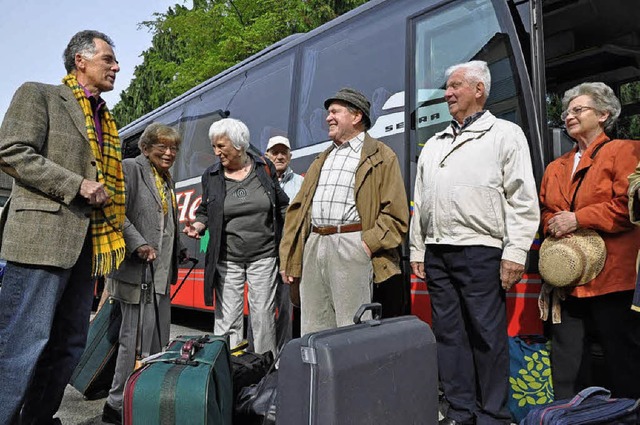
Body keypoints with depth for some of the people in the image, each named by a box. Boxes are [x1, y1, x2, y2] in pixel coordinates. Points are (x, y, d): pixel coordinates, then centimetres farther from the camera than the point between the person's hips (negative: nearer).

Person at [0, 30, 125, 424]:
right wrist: (77, 186, -13)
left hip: (86, 246, 8)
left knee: (69, 346, 11)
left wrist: (128, 237, 17)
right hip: (41, 239, -7)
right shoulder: (38, 95, 3)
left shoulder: (105, 119, 22)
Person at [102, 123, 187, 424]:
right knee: (137, 339, -6)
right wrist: (138, 244, -23)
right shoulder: (130, 169, -5)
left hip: (162, 274, 9)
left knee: (158, 341, 14)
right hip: (138, 270, -9)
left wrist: (178, 251, 17)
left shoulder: (167, 180, 21)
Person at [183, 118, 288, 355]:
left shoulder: (265, 168, 3)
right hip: (226, 259, 1)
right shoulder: (211, 175, 5)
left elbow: (282, 206, 10)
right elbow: (205, 211, 15)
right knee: (227, 319, 0)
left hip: (263, 256, 0)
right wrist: (198, 225, -7)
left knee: (263, 315, 3)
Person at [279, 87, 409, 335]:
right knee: (312, 332, 10)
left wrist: (369, 243, -16)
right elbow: (297, 210, 19)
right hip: (313, 247, 7)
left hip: (350, 247, -6)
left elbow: (396, 213, -5)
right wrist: (288, 258, 11)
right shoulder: (321, 161, 24)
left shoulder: (381, 157, 4)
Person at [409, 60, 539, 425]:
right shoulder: (434, 144, 21)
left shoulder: (505, 134, 4)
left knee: (488, 335, -2)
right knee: (449, 333, 9)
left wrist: (515, 254, -12)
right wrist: (418, 250, 15)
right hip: (436, 253, 6)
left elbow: (523, 200, -4)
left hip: (480, 251, -6)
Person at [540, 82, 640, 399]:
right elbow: (545, 210, 19)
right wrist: (554, 224, -3)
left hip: (611, 278, -6)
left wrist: (577, 219, -14)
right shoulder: (555, 168, 21)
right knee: (566, 370, 9)